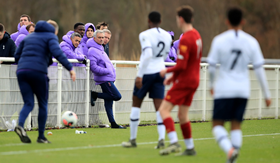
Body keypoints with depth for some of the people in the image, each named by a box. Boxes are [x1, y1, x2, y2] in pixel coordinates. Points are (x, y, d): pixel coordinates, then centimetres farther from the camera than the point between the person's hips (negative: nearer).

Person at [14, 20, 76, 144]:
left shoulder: (29, 37, 25)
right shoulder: (51, 36, 8)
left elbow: (17, 56, 20)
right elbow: (57, 53, -11)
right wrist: (70, 68, -15)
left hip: (21, 71, 5)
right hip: (38, 72, -4)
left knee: (28, 103, 4)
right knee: (43, 104, 9)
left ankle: (20, 125, -24)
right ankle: (41, 136, 9)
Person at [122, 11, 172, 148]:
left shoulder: (145, 35, -13)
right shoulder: (167, 36, 6)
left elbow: (147, 54, -25)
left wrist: (140, 75, -24)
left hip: (146, 73, -5)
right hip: (160, 72, 5)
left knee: (136, 104, 10)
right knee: (159, 107, 3)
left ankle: (132, 139, 14)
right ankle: (162, 139, -11)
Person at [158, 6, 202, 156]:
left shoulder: (185, 39, -20)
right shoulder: (196, 35, 10)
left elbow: (181, 66, -23)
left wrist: (167, 71, -6)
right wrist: (174, 76, 19)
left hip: (184, 81, -9)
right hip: (194, 80, 9)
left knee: (164, 109, -9)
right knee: (182, 115, 15)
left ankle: (174, 143, -21)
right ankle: (190, 148, 18)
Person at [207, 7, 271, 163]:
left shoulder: (219, 40, -7)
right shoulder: (251, 42, 0)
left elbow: (212, 66, -5)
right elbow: (259, 69, 0)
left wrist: (212, 84, 15)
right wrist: (267, 94, 6)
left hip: (224, 90, -3)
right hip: (243, 90, 3)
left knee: (218, 125, 3)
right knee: (236, 125, 12)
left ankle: (230, 149, -23)